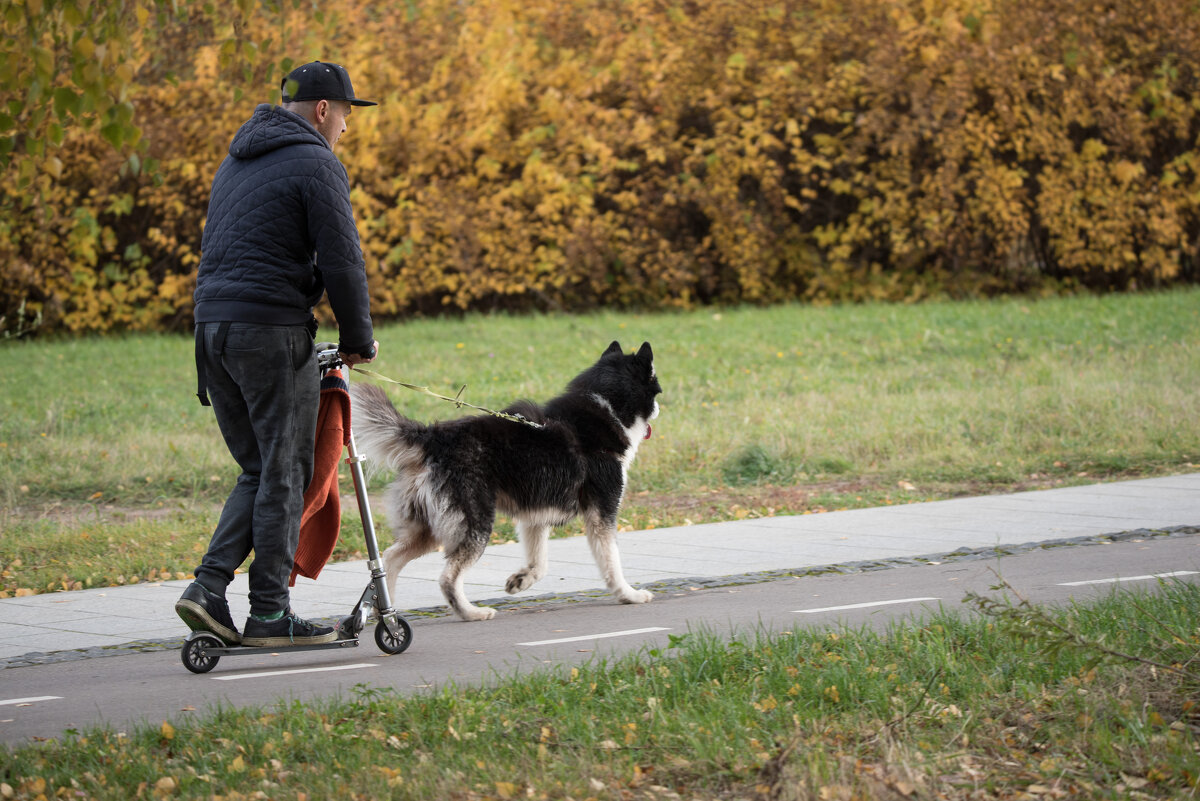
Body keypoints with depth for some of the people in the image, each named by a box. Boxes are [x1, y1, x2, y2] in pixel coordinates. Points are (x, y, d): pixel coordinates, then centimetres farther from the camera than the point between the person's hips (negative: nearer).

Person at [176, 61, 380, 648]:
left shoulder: (237, 160, 21)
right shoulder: (315, 164, -6)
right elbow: (341, 262, -9)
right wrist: (358, 340, 2)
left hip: (211, 328, 8)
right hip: (273, 333, -8)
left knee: (258, 471, 14)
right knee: (283, 474, 0)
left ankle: (209, 586, 0)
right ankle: (269, 615, 2)